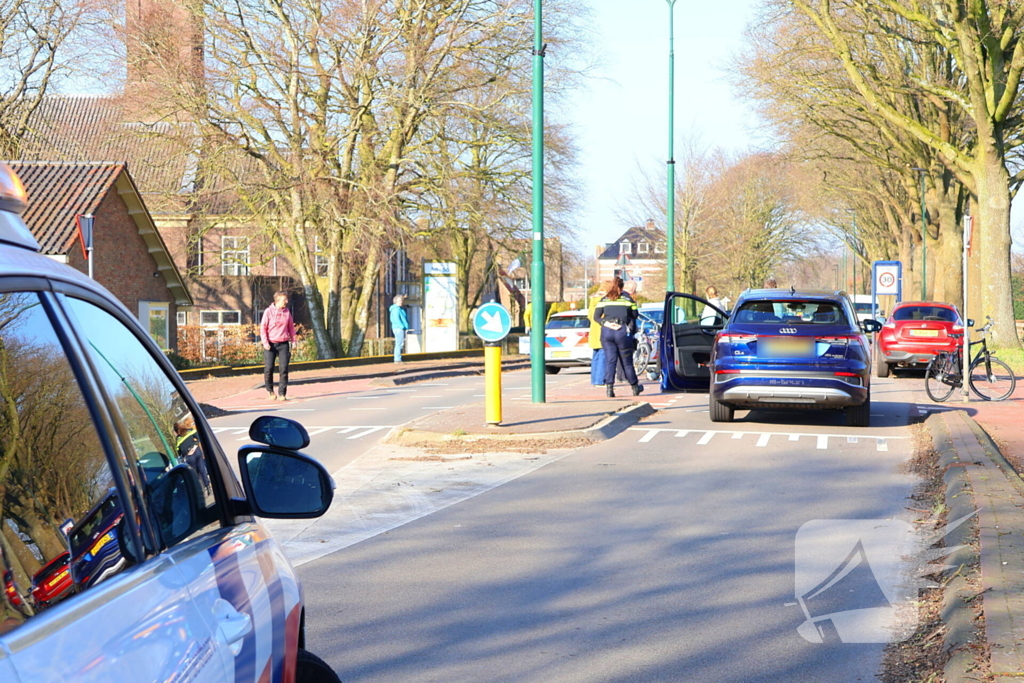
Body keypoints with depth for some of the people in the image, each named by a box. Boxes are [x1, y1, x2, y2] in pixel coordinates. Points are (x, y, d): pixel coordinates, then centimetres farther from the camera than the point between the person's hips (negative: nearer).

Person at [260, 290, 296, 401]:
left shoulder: (287, 312, 7)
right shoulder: (268, 312, -3)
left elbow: (291, 327, 15)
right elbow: (263, 327, -3)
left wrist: (292, 341, 8)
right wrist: (265, 342, -11)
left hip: (283, 344, 2)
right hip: (271, 344, -2)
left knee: (284, 368, -6)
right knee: (269, 368, -2)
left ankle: (282, 394, -3)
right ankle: (269, 390, 21)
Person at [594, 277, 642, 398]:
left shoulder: (604, 300, 7)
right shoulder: (627, 299, 3)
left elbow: (596, 317, 2)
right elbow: (634, 315, 6)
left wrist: (605, 322, -5)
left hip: (606, 332, 1)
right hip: (623, 332, -1)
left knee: (609, 360, 2)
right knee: (627, 361, 8)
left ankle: (609, 388, -11)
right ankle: (635, 387, 22)